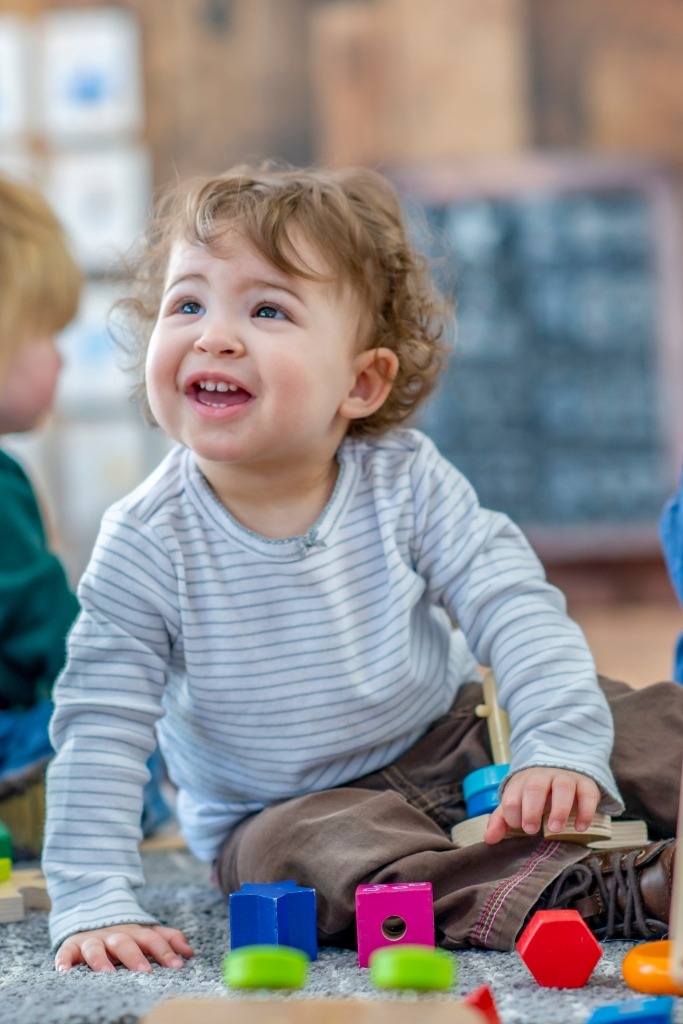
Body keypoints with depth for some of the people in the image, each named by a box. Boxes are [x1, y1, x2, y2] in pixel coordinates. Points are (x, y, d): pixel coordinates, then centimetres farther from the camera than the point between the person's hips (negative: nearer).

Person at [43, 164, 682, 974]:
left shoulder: (406, 481, -13)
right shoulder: (147, 545, -17)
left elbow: (514, 607, -15)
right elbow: (98, 732, -16)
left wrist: (560, 748, -31)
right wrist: (93, 904, -24)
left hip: (451, 744, 3)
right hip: (288, 809, -2)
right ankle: (612, 894, -44)